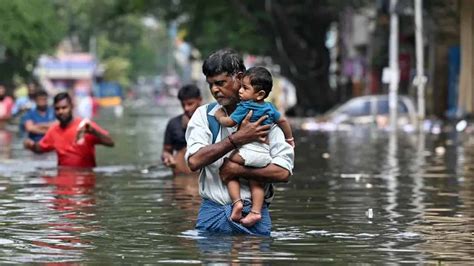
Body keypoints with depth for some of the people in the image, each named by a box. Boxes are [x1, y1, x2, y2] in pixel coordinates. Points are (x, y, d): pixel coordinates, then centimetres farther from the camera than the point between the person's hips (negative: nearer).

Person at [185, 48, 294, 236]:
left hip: (253, 212, -1)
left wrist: (238, 170, -12)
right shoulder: (204, 115, 8)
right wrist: (237, 139, -13)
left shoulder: (265, 117, 3)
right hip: (212, 212, 2)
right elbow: (194, 161, -9)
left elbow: (283, 172, -7)